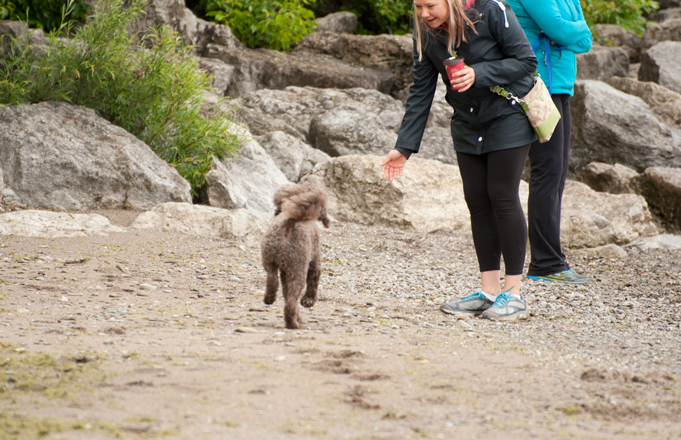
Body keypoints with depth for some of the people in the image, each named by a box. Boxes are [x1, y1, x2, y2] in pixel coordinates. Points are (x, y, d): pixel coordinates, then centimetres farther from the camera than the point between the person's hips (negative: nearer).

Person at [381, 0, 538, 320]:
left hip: (507, 118, -5)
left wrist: (479, 74, -28)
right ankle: (489, 292, 7)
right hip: (467, 124, 5)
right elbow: (420, 92, 1)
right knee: (477, 201, 2)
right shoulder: (425, 34, -4)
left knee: (502, 197, -8)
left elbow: (526, 60, -16)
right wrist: (404, 147, -4)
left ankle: (514, 294, -3)